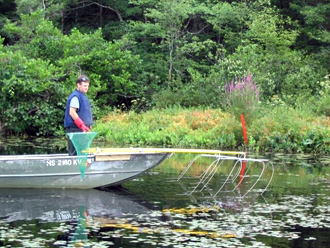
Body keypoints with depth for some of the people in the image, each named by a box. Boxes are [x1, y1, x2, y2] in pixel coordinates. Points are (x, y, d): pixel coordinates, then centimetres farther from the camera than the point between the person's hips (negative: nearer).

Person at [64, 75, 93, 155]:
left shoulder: (83, 96, 18)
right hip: (74, 128, -10)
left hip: (80, 129, 10)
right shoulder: (75, 96, -12)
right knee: (74, 152, -9)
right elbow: (72, 113, -20)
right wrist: (82, 125, -20)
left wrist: (87, 125, 14)